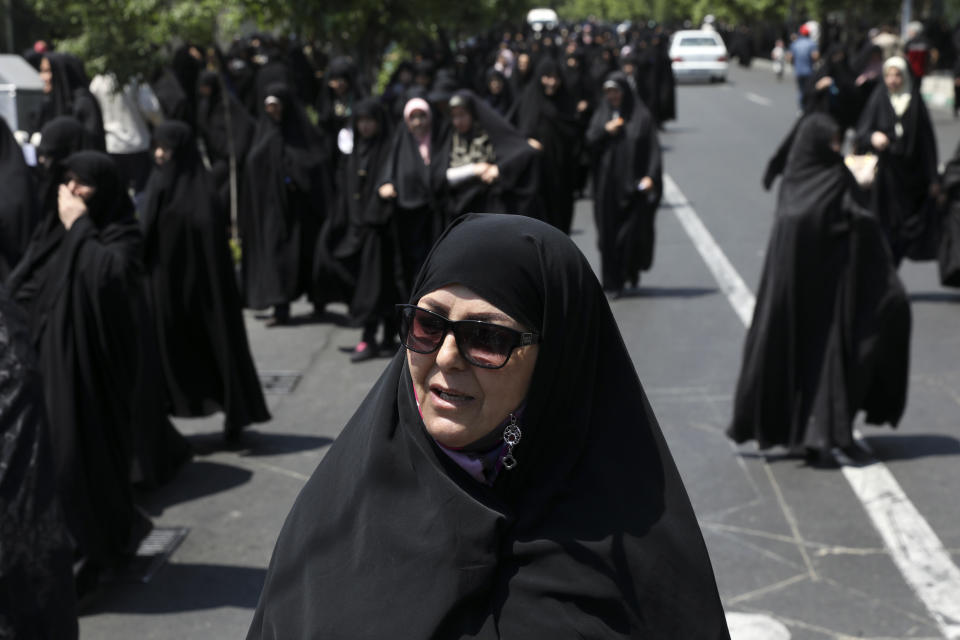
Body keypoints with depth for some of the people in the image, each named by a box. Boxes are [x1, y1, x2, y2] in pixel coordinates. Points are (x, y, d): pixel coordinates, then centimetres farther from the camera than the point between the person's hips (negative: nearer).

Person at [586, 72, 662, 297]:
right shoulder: (601, 114, 11)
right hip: (608, 185, 3)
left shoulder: (641, 116, 0)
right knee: (609, 234, 2)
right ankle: (613, 281, 12)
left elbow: (653, 149, -5)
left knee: (634, 230, -3)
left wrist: (651, 176, -16)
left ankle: (632, 269, 23)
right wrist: (606, 131, -13)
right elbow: (589, 141, 4)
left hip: (633, 183, -3)